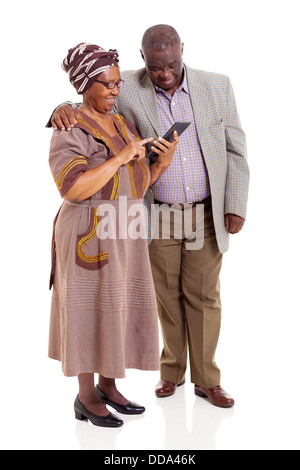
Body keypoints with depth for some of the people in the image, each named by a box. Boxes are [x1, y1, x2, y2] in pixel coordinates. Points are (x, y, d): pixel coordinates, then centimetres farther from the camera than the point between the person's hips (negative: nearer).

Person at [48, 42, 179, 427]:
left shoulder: (123, 126, 11)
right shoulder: (69, 132, -12)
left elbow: (138, 184, 12)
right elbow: (73, 189, -25)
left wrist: (162, 162, -7)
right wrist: (120, 157, -23)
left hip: (124, 238, 7)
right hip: (89, 238, -7)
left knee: (117, 310, 13)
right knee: (90, 312, 1)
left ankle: (107, 386, 28)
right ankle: (86, 398, 15)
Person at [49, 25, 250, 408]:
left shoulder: (217, 86, -4)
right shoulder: (127, 89, -8)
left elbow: (235, 149, 1)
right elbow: (90, 108, 1)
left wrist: (236, 206, -4)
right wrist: (64, 109, -24)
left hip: (208, 215, 0)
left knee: (203, 297, 8)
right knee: (167, 296, 11)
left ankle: (206, 380, 22)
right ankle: (172, 370, 31)